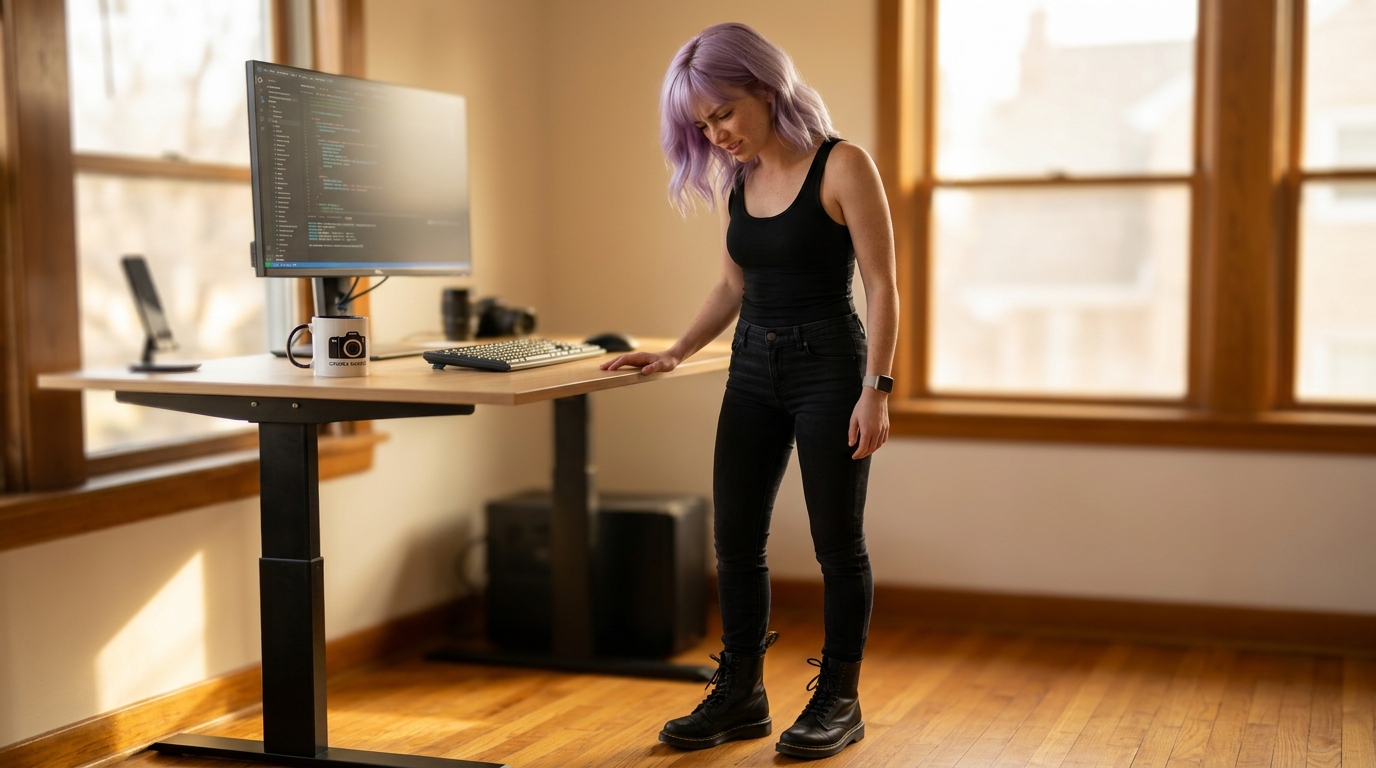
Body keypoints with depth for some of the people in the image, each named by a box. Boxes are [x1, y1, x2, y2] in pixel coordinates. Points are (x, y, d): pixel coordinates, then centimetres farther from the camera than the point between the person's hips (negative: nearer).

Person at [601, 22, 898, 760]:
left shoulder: (842, 167, -12)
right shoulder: (734, 179, 7)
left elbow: (881, 286, -13)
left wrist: (876, 389, -18)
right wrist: (676, 352, 6)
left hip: (828, 364, -6)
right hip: (753, 366, 6)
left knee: (837, 541, 3)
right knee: (735, 538, 7)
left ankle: (838, 699, 16)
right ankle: (740, 693, 20)